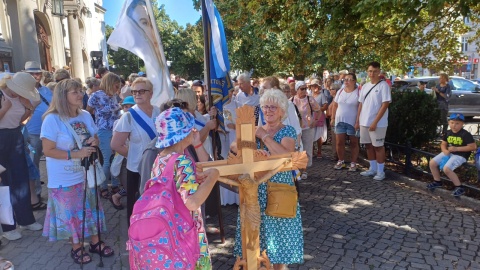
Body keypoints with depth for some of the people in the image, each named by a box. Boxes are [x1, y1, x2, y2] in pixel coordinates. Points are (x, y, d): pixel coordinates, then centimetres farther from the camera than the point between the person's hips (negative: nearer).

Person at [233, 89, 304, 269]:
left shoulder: (288, 131, -4)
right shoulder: (256, 131, 6)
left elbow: (286, 156, -23)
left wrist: (264, 136, -17)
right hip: (256, 188, 3)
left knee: (278, 229, 8)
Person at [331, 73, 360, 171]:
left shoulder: (358, 92, -7)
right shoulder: (340, 91, 9)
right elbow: (335, 105, 13)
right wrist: (333, 118, 9)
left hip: (353, 122, -4)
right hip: (340, 121, 4)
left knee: (354, 142, 5)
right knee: (339, 142, 6)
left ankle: (353, 163, 14)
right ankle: (341, 161, 21)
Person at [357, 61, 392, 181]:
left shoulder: (383, 85, -9)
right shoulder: (365, 86, 12)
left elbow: (385, 105, -14)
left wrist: (375, 122, -19)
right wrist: (357, 121, 11)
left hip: (377, 123, -7)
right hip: (364, 122, 7)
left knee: (378, 146, 0)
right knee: (369, 145, 13)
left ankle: (380, 171, 10)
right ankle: (372, 169, 25)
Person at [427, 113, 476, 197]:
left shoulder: (465, 134, -15)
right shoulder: (448, 133, 5)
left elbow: (473, 147, -16)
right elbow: (443, 144, 14)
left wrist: (456, 148, -19)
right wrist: (445, 150, -11)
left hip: (460, 155, -7)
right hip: (448, 153, 7)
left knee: (446, 168, -27)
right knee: (432, 163, -3)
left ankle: (459, 187, -9)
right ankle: (437, 181, 18)